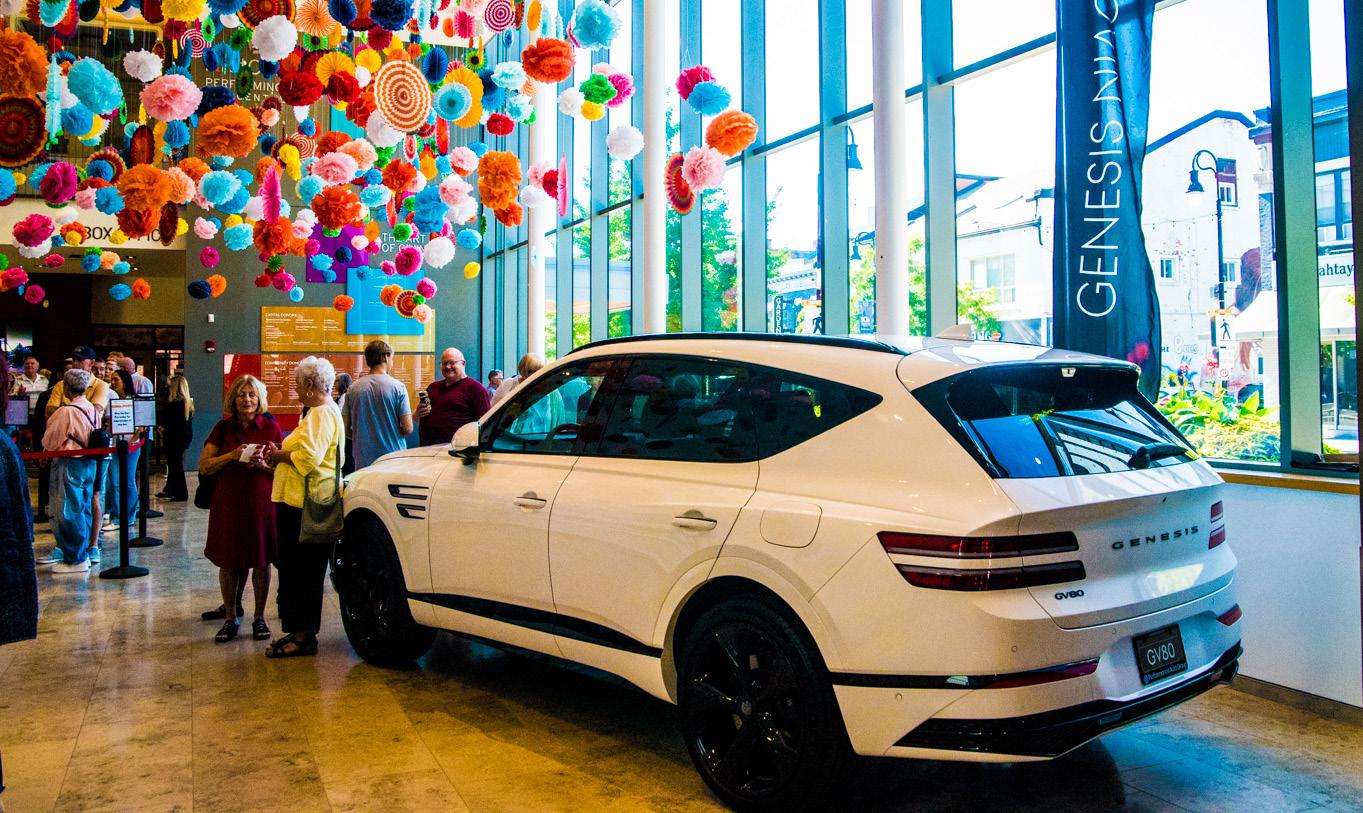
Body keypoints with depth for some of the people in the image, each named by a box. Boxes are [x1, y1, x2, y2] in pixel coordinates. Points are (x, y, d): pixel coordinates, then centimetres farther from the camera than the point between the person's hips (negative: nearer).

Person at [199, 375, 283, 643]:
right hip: (228, 503, 1)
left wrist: (263, 464, -16)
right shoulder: (223, 428, 5)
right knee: (228, 561, 5)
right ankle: (230, 618, 19)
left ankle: (259, 618, 18)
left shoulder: (271, 427, 2)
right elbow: (204, 466, 2)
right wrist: (232, 455, -13)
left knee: (261, 561, 4)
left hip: (262, 503, -1)